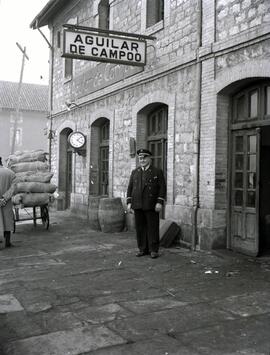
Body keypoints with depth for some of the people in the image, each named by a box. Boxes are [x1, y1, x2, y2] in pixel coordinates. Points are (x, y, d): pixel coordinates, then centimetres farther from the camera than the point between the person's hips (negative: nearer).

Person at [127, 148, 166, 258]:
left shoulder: (157, 172, 1)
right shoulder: (135, 172, 12)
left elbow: (162, 188, -4)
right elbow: (130, 188, 11)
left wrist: (160, 203, -13)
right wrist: (129, 203, 2)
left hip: (152, 206, -3)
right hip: (138, 206, 4)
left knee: (153, 228, -1)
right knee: (140, 228, 5)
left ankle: (154, 250, 6)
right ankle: (143, 249, 14)